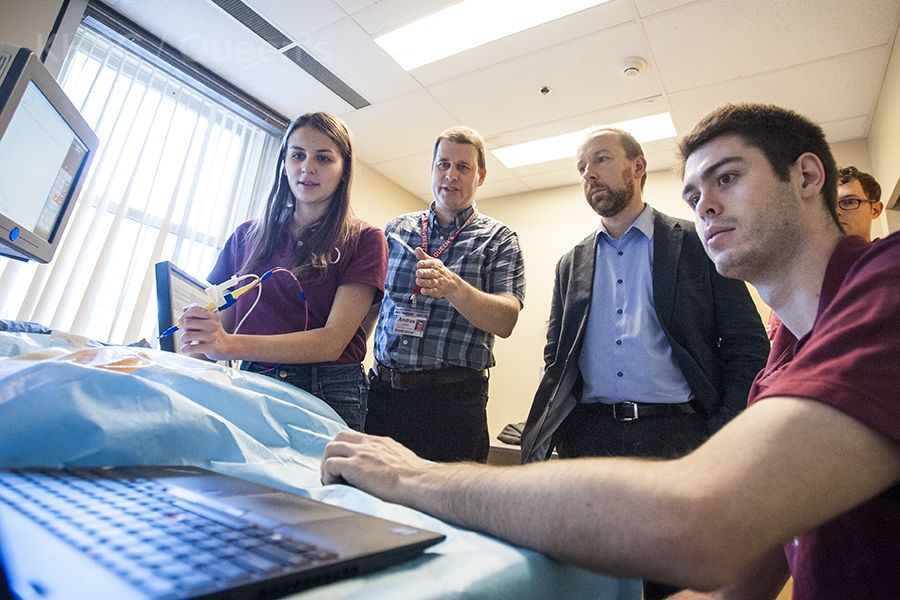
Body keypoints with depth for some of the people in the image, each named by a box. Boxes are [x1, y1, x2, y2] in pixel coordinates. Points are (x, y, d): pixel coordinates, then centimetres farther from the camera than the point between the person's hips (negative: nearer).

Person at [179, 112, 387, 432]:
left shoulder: (363, 240, -1)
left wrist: (231, 344, -21)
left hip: (327, 394, -2)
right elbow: (220, 327, 10)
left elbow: (333, 341, -11)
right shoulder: (247, 236, 12)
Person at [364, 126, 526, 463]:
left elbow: (506, 321, -13)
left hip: (452, 397, -3)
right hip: (382, 388, 3)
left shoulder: (498, 239, 0)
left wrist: (453, 287, -29)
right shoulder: (396, 229, 11)